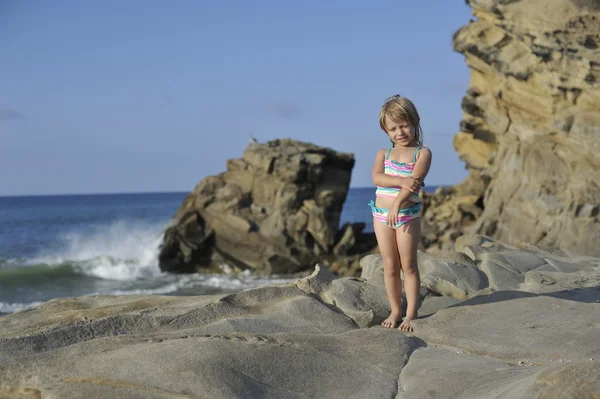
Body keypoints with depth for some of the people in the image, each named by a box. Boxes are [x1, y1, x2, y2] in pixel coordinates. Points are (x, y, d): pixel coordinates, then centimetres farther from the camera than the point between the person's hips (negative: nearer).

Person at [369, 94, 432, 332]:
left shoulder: (422, 153, -1)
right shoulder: (383, 154, 10)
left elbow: (415, 181, -17)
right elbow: (377, 178, -9)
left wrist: (397, 204, -29)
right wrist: (401, 181, -26)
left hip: (407, 215, -4)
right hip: (381, 215, 4)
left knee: (408, 266, 2)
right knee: (390, 266, 9)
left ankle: (411, 314, 9)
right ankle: (395, 311, 19)